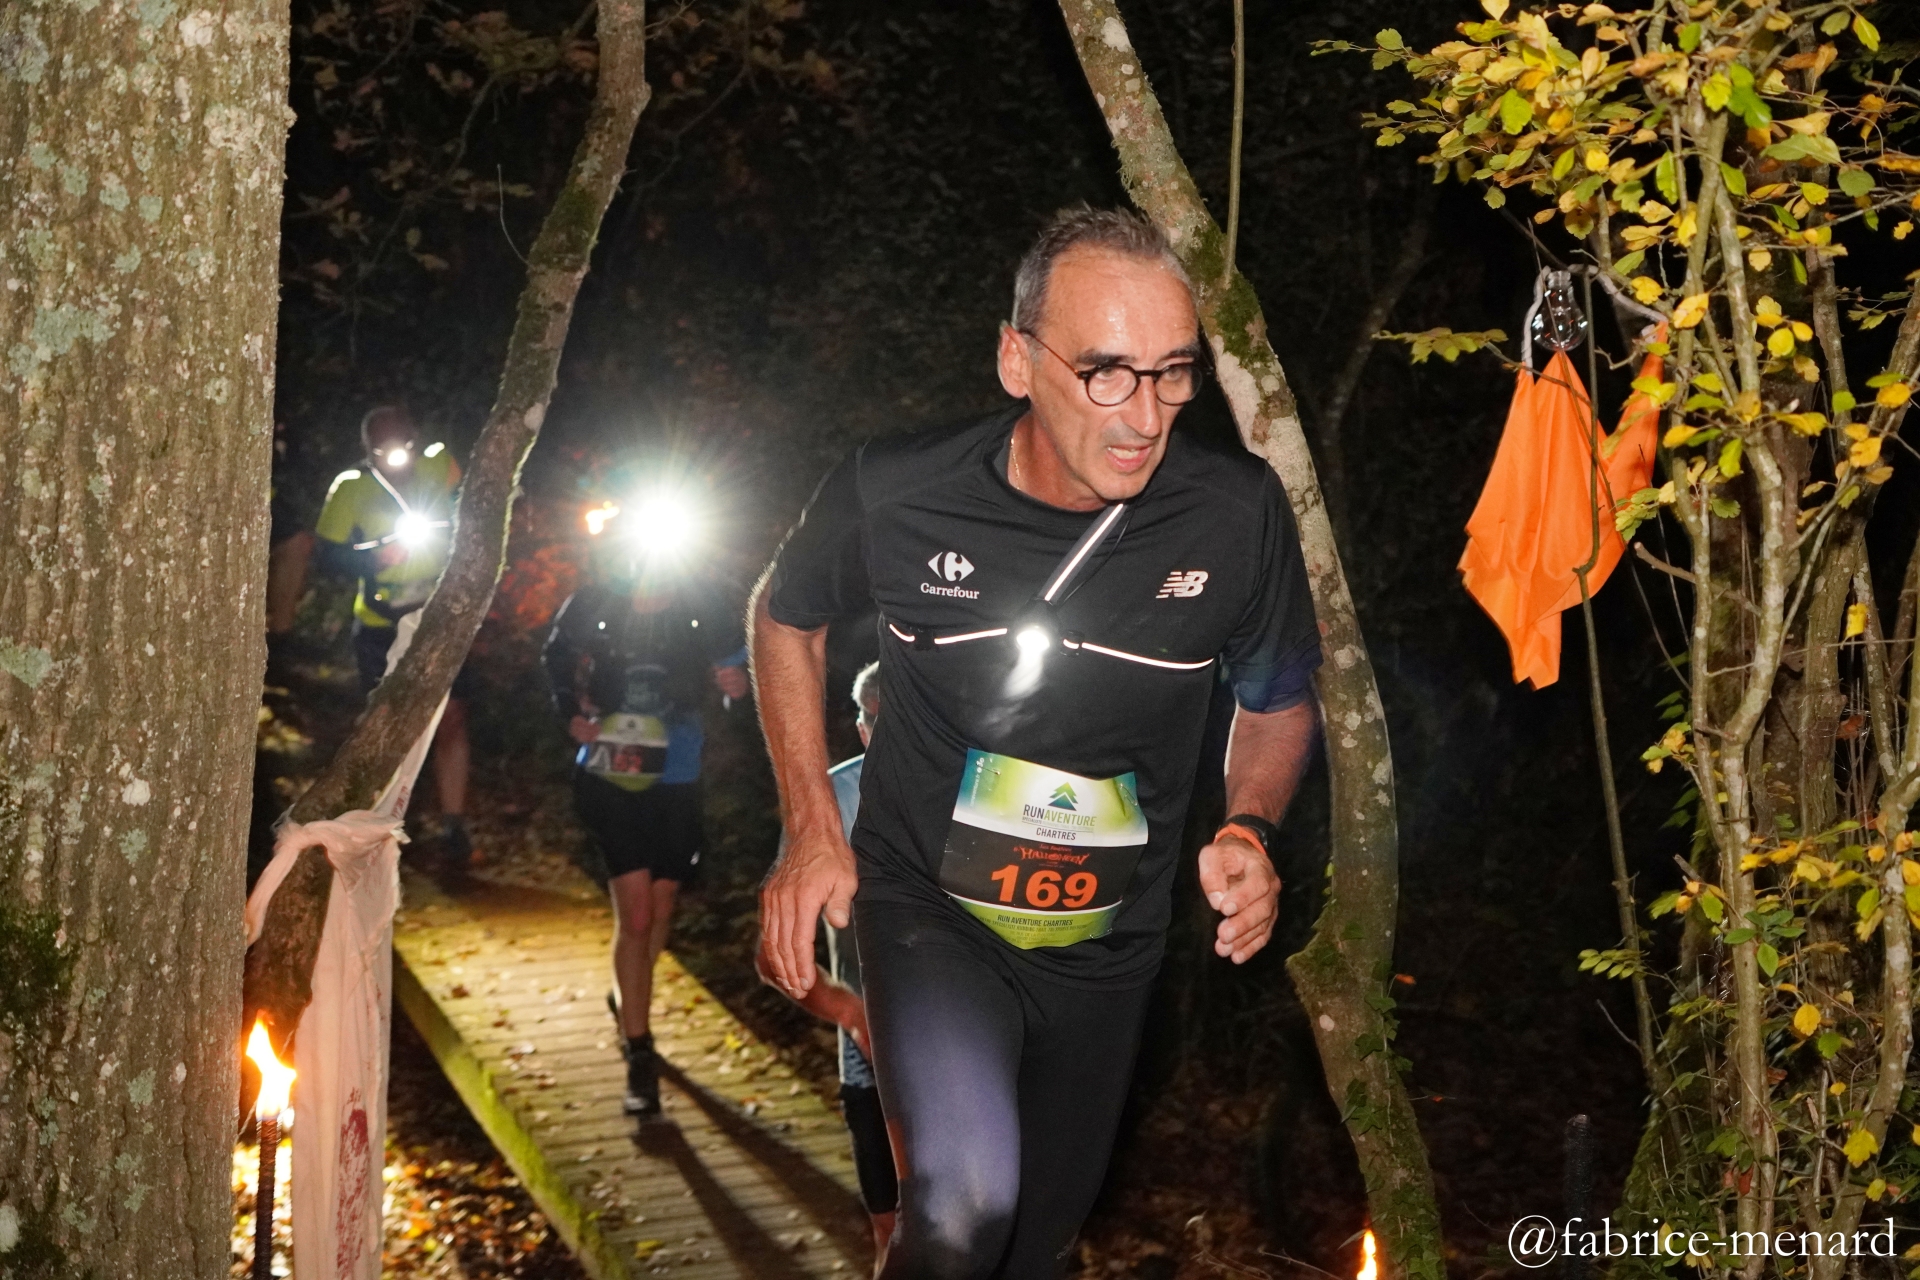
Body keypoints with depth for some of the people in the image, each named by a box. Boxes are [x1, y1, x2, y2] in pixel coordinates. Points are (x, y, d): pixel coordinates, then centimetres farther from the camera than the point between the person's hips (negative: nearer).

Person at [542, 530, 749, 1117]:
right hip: (611, 780, -2)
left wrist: (736, 680, -20)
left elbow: (735, 662, 2)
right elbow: (557, 656, 9)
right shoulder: (594, 607, -8)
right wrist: (571, 713, -4)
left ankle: (628, 1000, 45)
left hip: (675, 785, 2)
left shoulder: (698, 614, -8)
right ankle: (639, 1055, -4)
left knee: (659, 909, 16)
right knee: (635, 913, -11)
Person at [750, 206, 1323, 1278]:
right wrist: (812, 830, -4)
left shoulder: (1239, 514, -15)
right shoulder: (895, 494, -17)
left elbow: (1280, 703, 4)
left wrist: (1250, 830, -16)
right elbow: (787, 618, 4)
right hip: (928, 908, -2)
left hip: (1106, 949, 3)